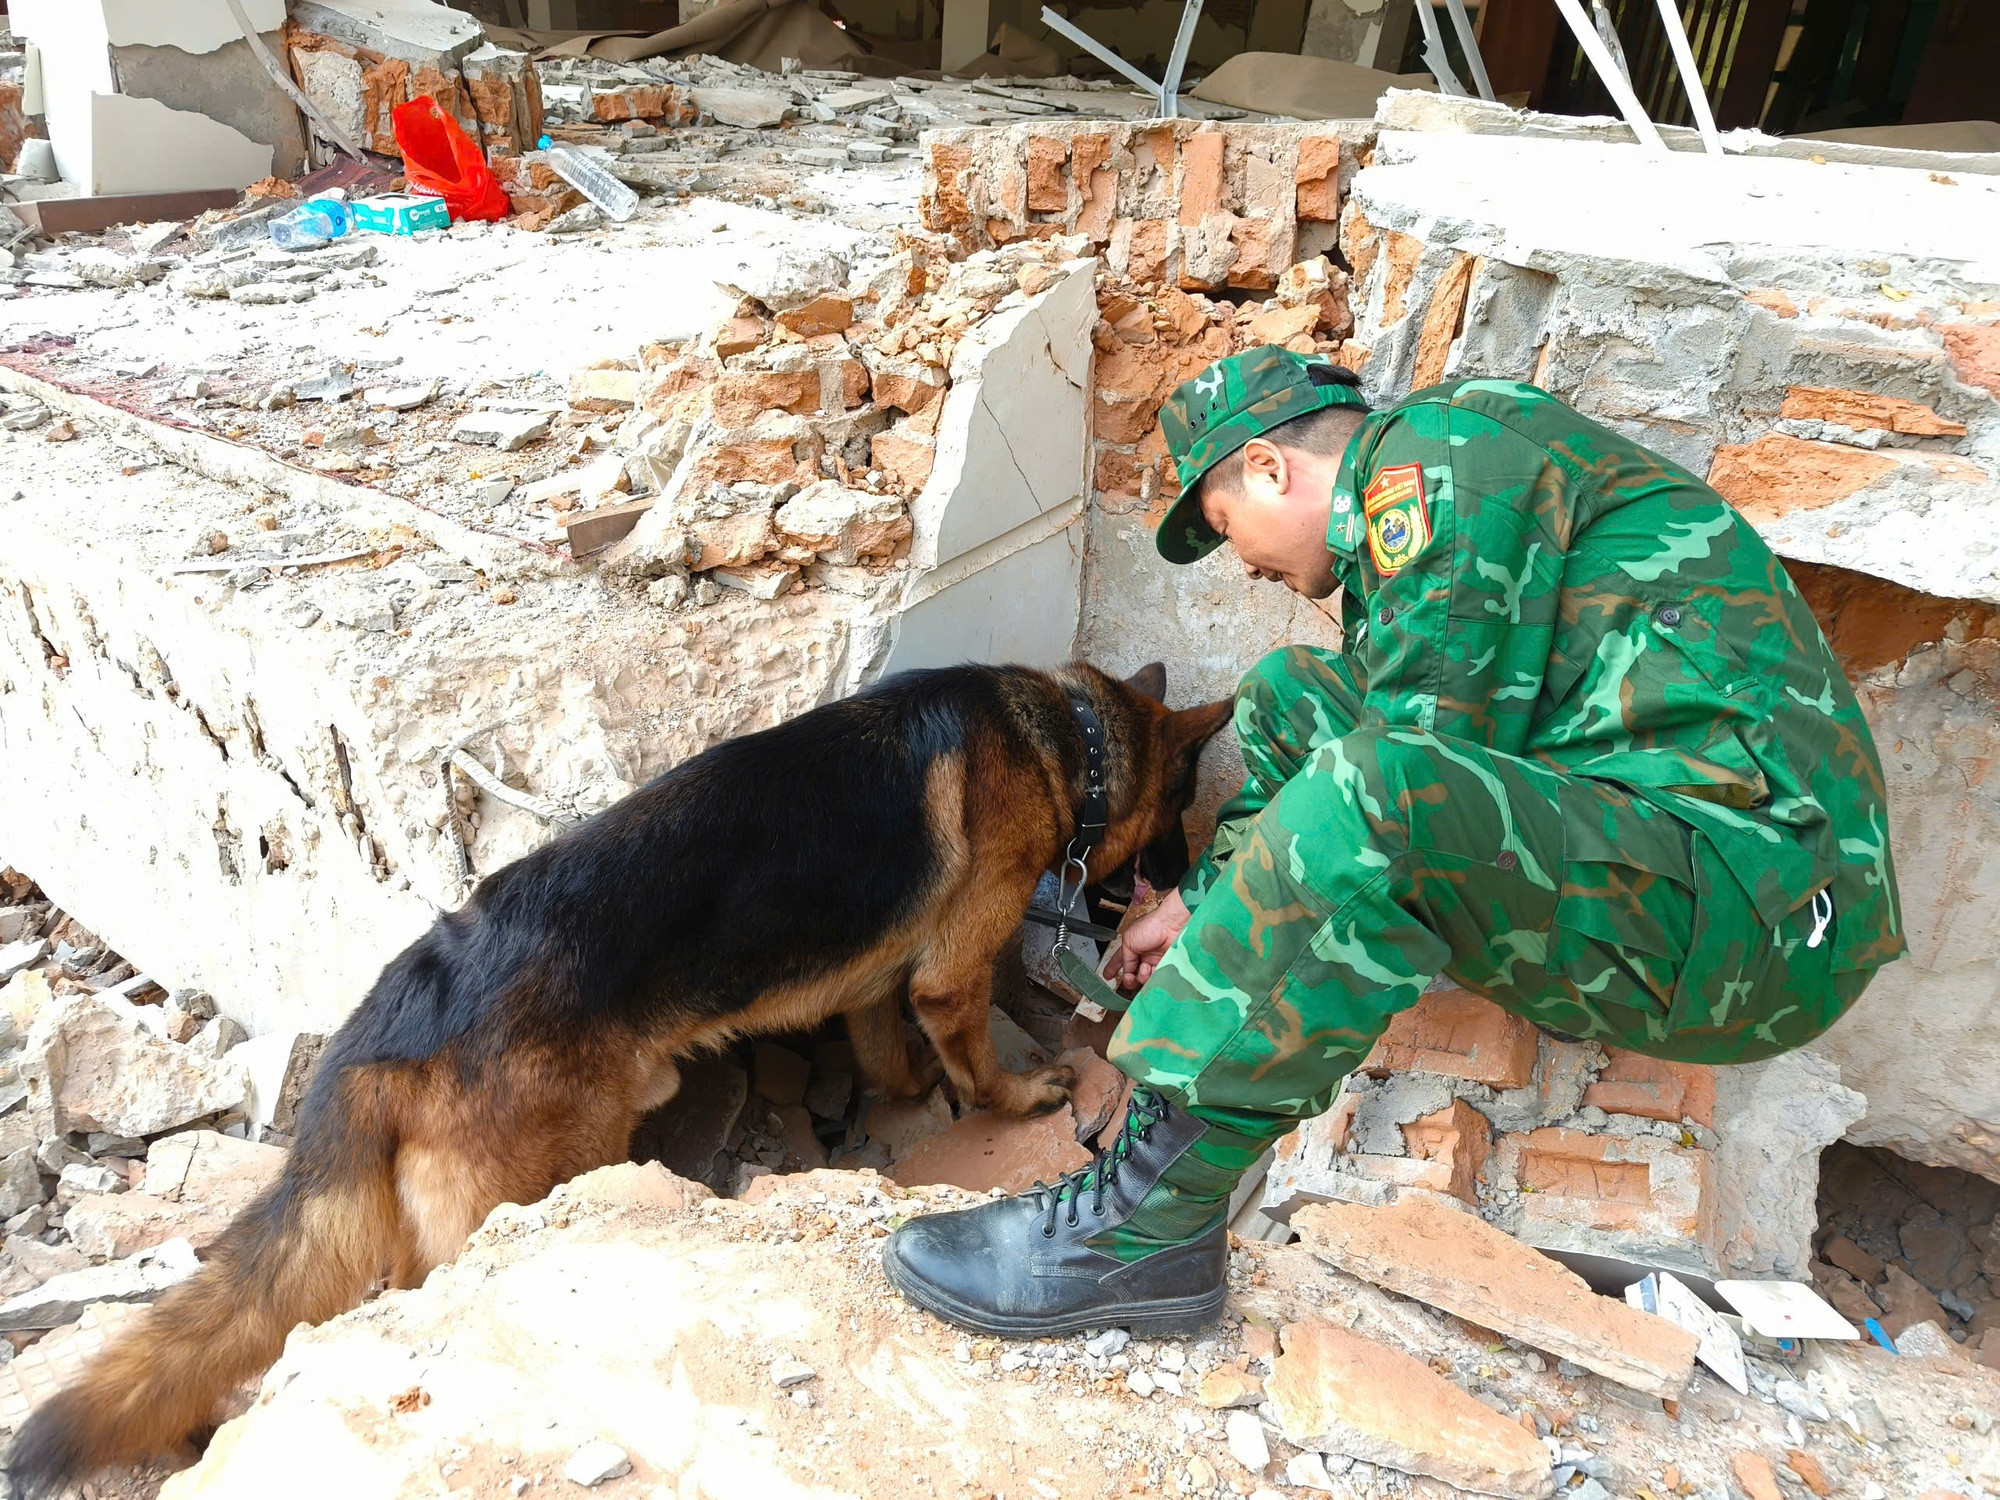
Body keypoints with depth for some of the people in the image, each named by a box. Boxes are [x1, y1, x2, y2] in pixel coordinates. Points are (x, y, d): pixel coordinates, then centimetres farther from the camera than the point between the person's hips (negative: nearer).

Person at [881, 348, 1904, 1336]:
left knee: (1371, 795, -35)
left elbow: (1419, 767, -18)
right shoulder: (1413, 503, 20)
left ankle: (1149, 1221, -22)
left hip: (1752, 896, -10)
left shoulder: (1437, 448, -10)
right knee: (1287, 696, 13)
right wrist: (1201, 898, 25)